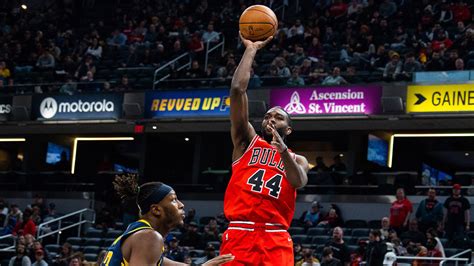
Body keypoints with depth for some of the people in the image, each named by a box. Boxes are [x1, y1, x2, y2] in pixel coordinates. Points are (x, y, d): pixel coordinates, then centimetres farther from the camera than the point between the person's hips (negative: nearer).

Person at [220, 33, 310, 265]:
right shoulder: (247, 141, 18)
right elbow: (237, 89, 7)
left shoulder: (298, 160, 21)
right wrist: (251, 49, 9)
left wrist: (283, 151, -22)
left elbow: (299, 182, -5)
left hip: (276, 240, 1)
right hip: (239, 235, 0)